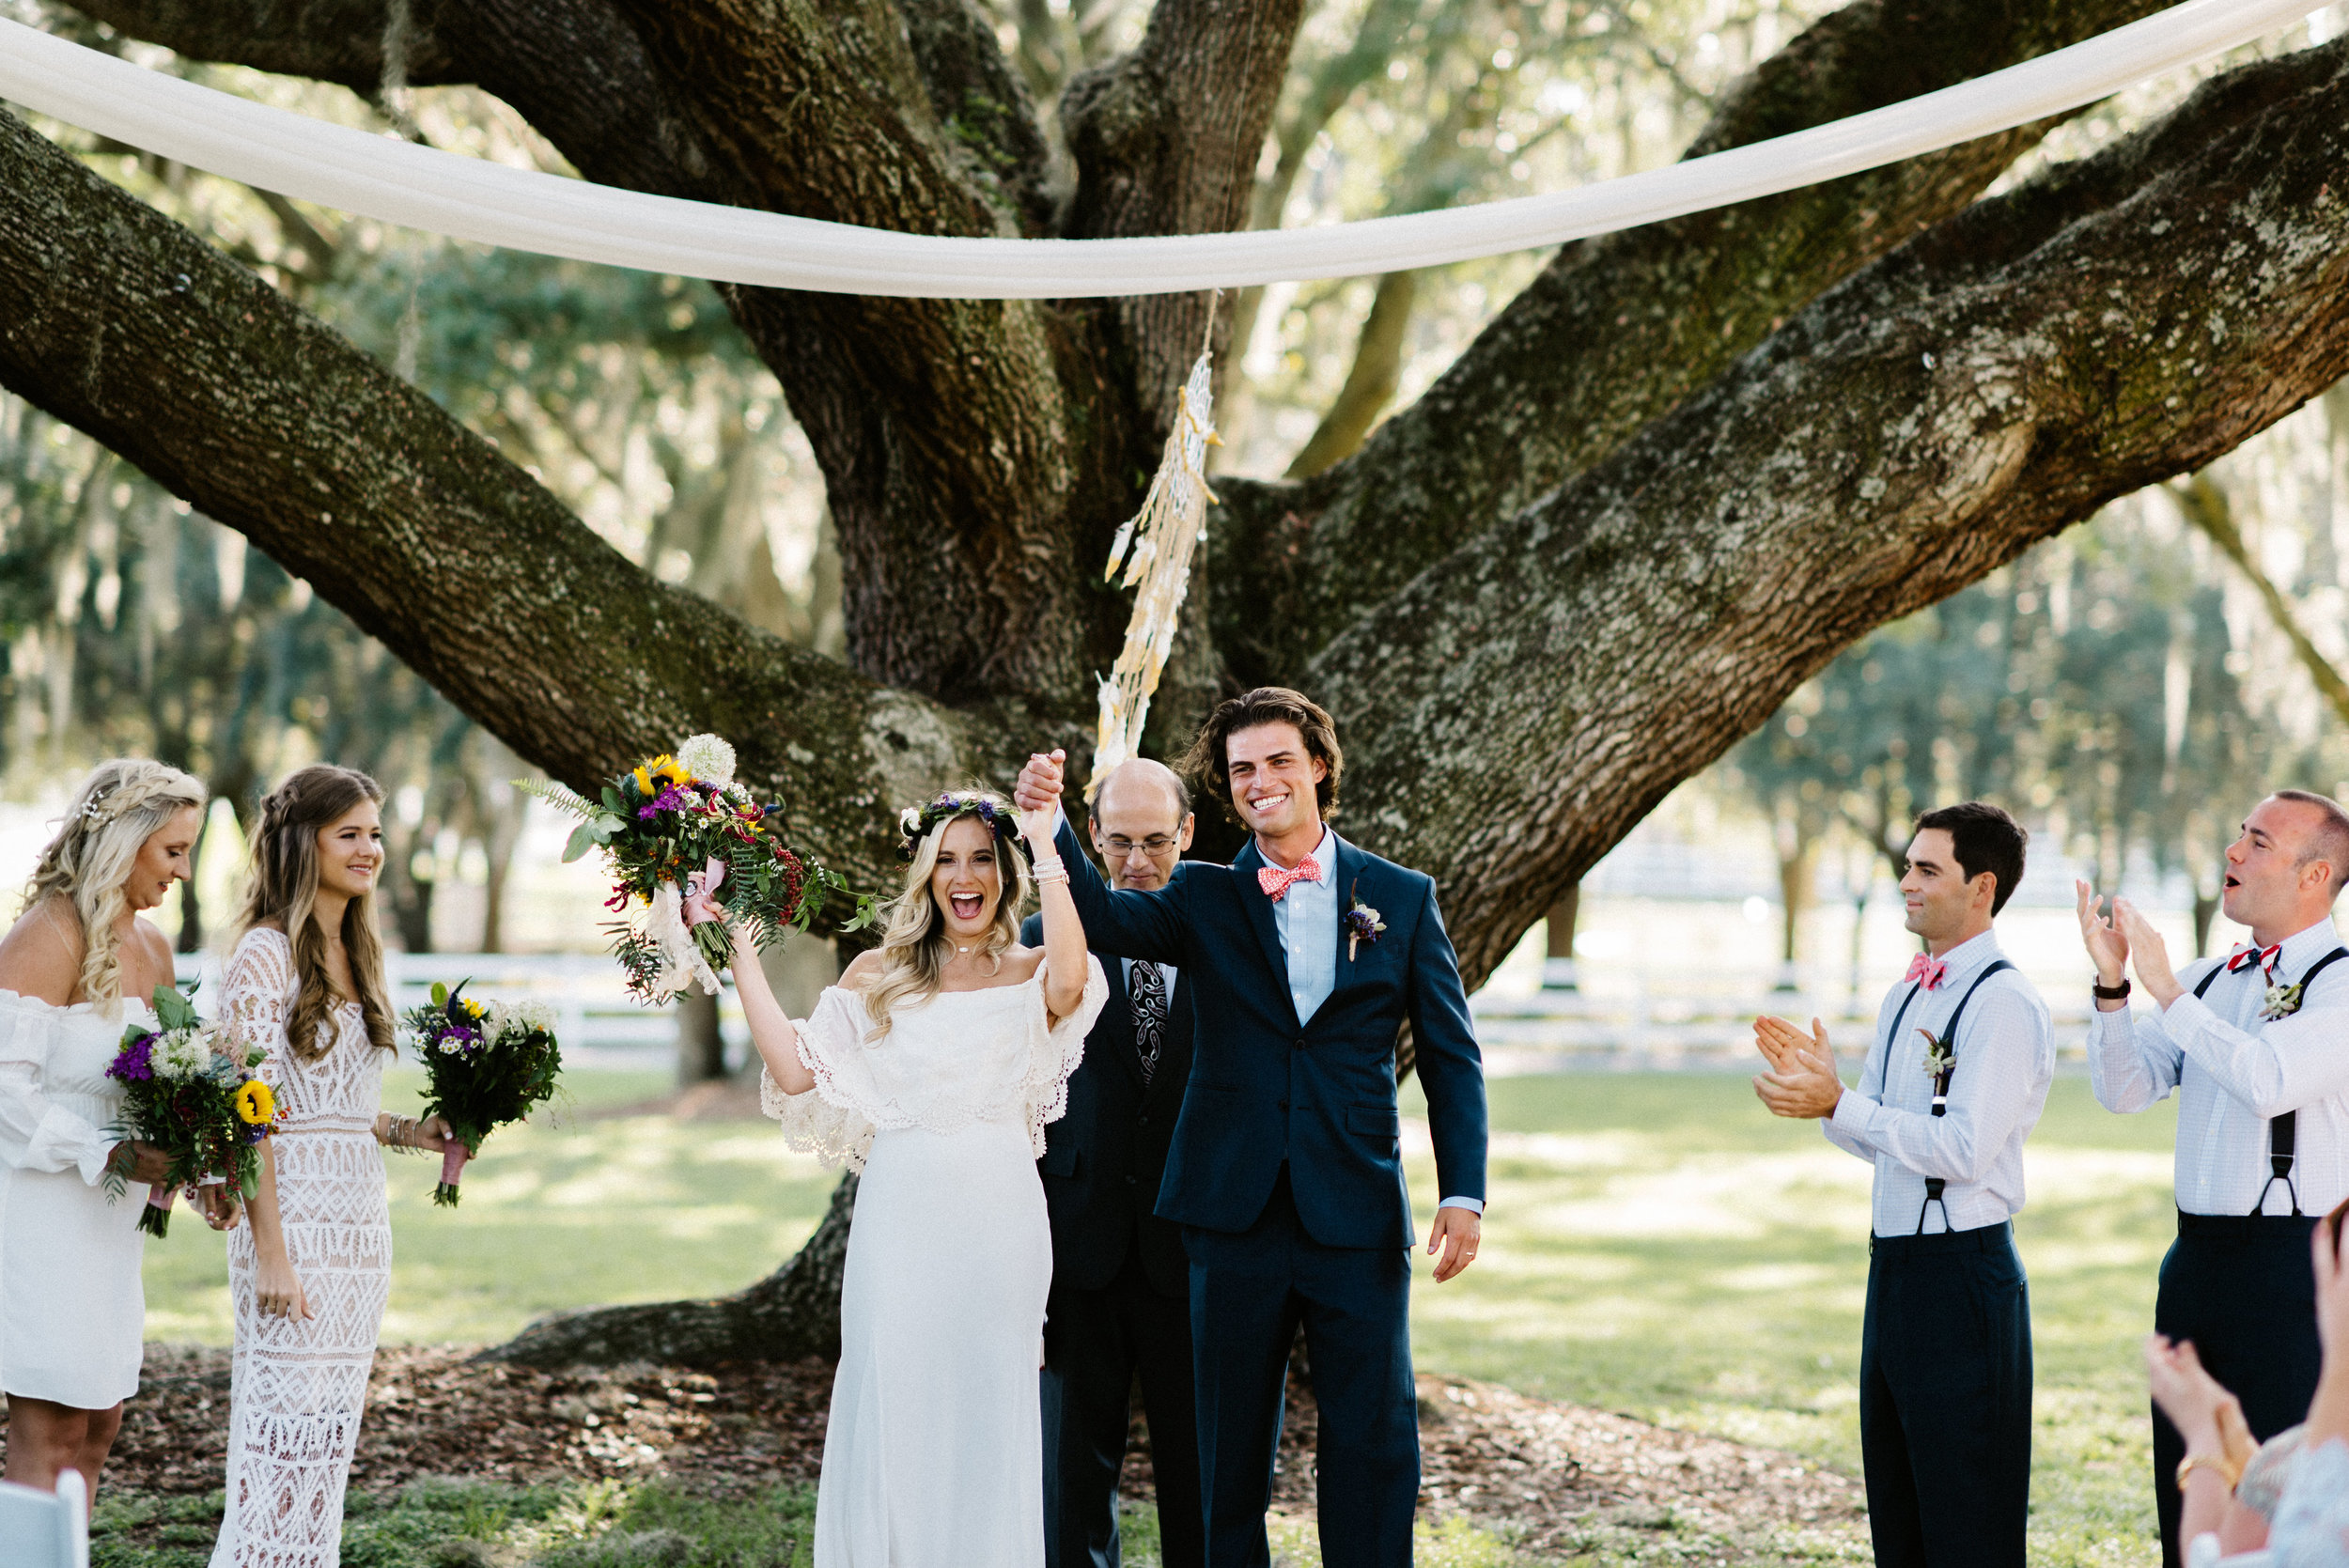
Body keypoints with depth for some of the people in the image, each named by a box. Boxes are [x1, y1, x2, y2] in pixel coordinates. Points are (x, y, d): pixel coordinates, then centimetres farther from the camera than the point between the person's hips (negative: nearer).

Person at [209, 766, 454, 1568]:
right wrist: (271, 1253, -19)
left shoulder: (354, 954, 15)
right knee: (287, 1429, -8)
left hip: (360, 1222, 8)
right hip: (296, 1221, -8)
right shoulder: (267, 953, -10)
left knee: (332, 1434, 10)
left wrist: (407, 1132, 4)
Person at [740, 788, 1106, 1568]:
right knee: (890, 1407, 1)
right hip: (900, 1217, 1)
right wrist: (741, 956, 0)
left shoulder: (1030, 974, 4)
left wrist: (1048, 847, -17)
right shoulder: (877, 975, 10)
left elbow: (1070, 982, -22)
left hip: (998, 1218, -1)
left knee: (988, 1408, 4)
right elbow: (797, 1072, 0)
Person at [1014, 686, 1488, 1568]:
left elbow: (1450, 1056, 6)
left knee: (1374, 1443, 1)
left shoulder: (1403, 899, 6)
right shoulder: (1204, 901, 7)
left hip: (1357, 1221, -1)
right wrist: (1047, 822, -29)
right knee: (1230, 1444, 7)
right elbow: (1105, 916, -11)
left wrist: (1463, 1192, -3)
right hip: (1236, 1217, 1)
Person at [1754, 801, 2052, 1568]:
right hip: (1895, 1265, 10)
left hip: (1962, 1273, -10)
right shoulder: (1904, 998, 15)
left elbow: (1963, 1149, -22)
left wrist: (1838, 1104, -22)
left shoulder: (2003, 1004, -14)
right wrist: (1819, 1081, 3)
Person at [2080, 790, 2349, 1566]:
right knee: (2187, 1495, 12)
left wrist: (2167, 991, -20)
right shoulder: (2208, 980, 13)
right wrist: (2112, 985, -8)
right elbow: (2124, 1087, 7)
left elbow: (2270, 1080, -24)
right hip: (2197, 1260, 7)